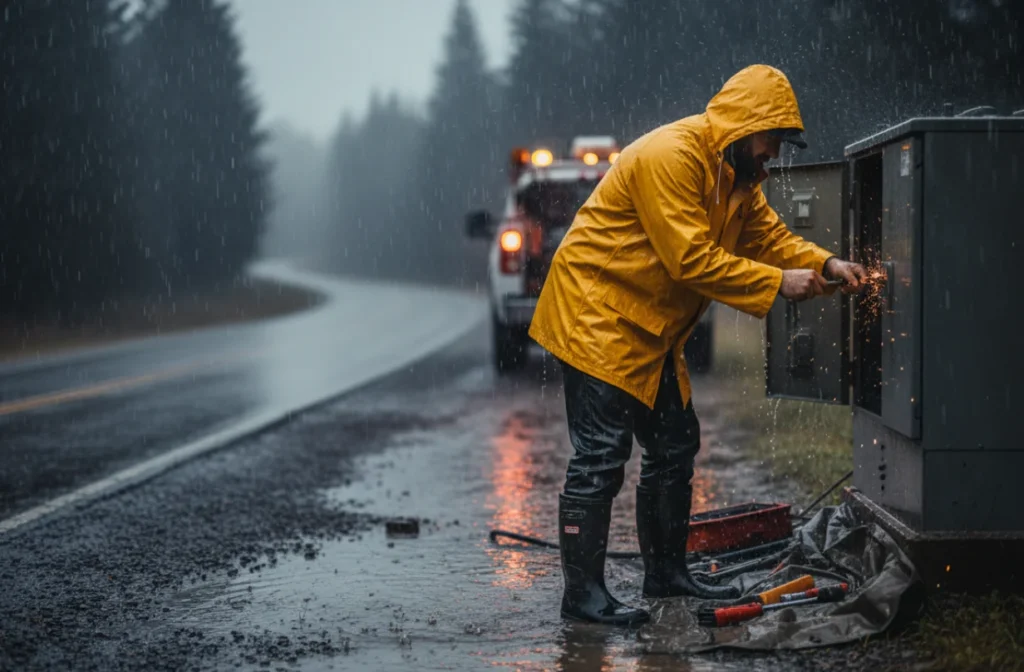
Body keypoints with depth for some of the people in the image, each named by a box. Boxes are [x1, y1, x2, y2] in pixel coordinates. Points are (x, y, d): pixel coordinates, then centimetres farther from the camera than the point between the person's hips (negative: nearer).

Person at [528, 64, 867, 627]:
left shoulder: (736, 172, 11)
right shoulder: (670, 157, -23)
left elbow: (768, 235, 10)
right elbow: (691, 259, -27)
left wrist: (823, 263, -7)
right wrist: (777, 283, -23)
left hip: (647, 330, 11)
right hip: (595, 315, -11)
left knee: (675, 446, 14)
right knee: (601, 454, -10)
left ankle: (666, 573, 25)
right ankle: (582, 591, -6)